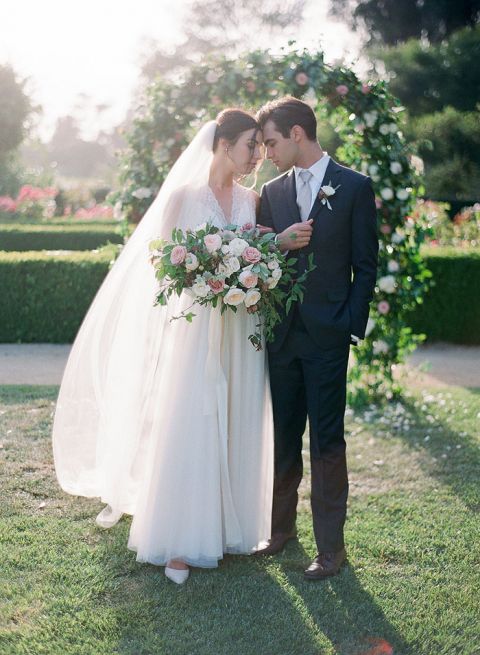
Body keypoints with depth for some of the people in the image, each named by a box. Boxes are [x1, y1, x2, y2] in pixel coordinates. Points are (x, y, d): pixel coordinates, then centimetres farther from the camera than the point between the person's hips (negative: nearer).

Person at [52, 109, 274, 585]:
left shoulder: (252, 200, 9)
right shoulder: (183, 196, -3)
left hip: (244, 333, 4)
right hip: (198, 327, -4)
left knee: (238, 429, 8)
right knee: (190, 429, -5)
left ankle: (230, 524, 21)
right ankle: (182, 542, 2)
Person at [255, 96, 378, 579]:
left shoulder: (354, 187, -2)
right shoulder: (272, 192, 10)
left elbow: (365, 264, -3)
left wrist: (353, 328, -9)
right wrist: (279, 244, -9)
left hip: (327, 335, -4)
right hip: (282, 334, 4)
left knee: (327, 441, 1)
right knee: (283, 438, 13)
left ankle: (331, 544, 11)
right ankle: (282, 525, 27)